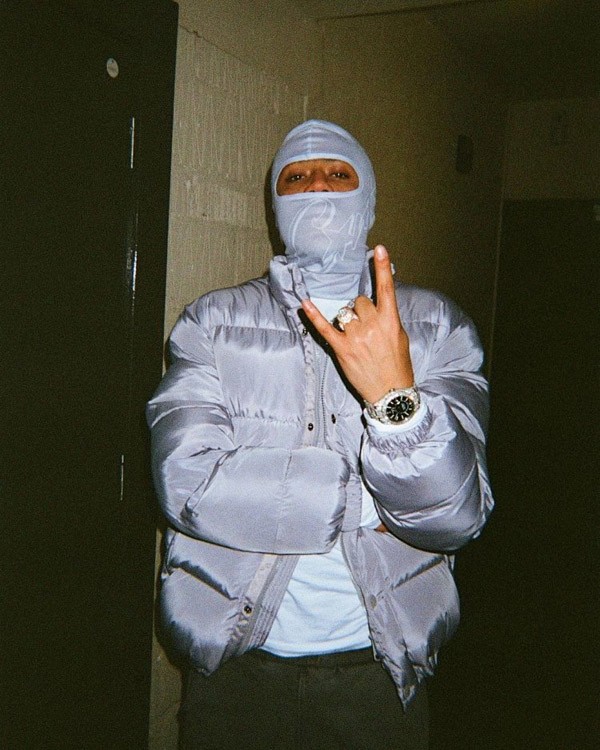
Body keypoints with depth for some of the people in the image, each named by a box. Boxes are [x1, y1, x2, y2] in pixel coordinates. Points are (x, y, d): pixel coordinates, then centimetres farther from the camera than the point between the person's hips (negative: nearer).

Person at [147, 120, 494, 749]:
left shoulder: (434, 326, -4)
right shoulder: (212, 323, -4)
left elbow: (456, 516, -14)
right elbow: (187, 483, -19)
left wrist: (395, 397, -31)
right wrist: (368, 499, -17)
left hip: (380, 670, 1)